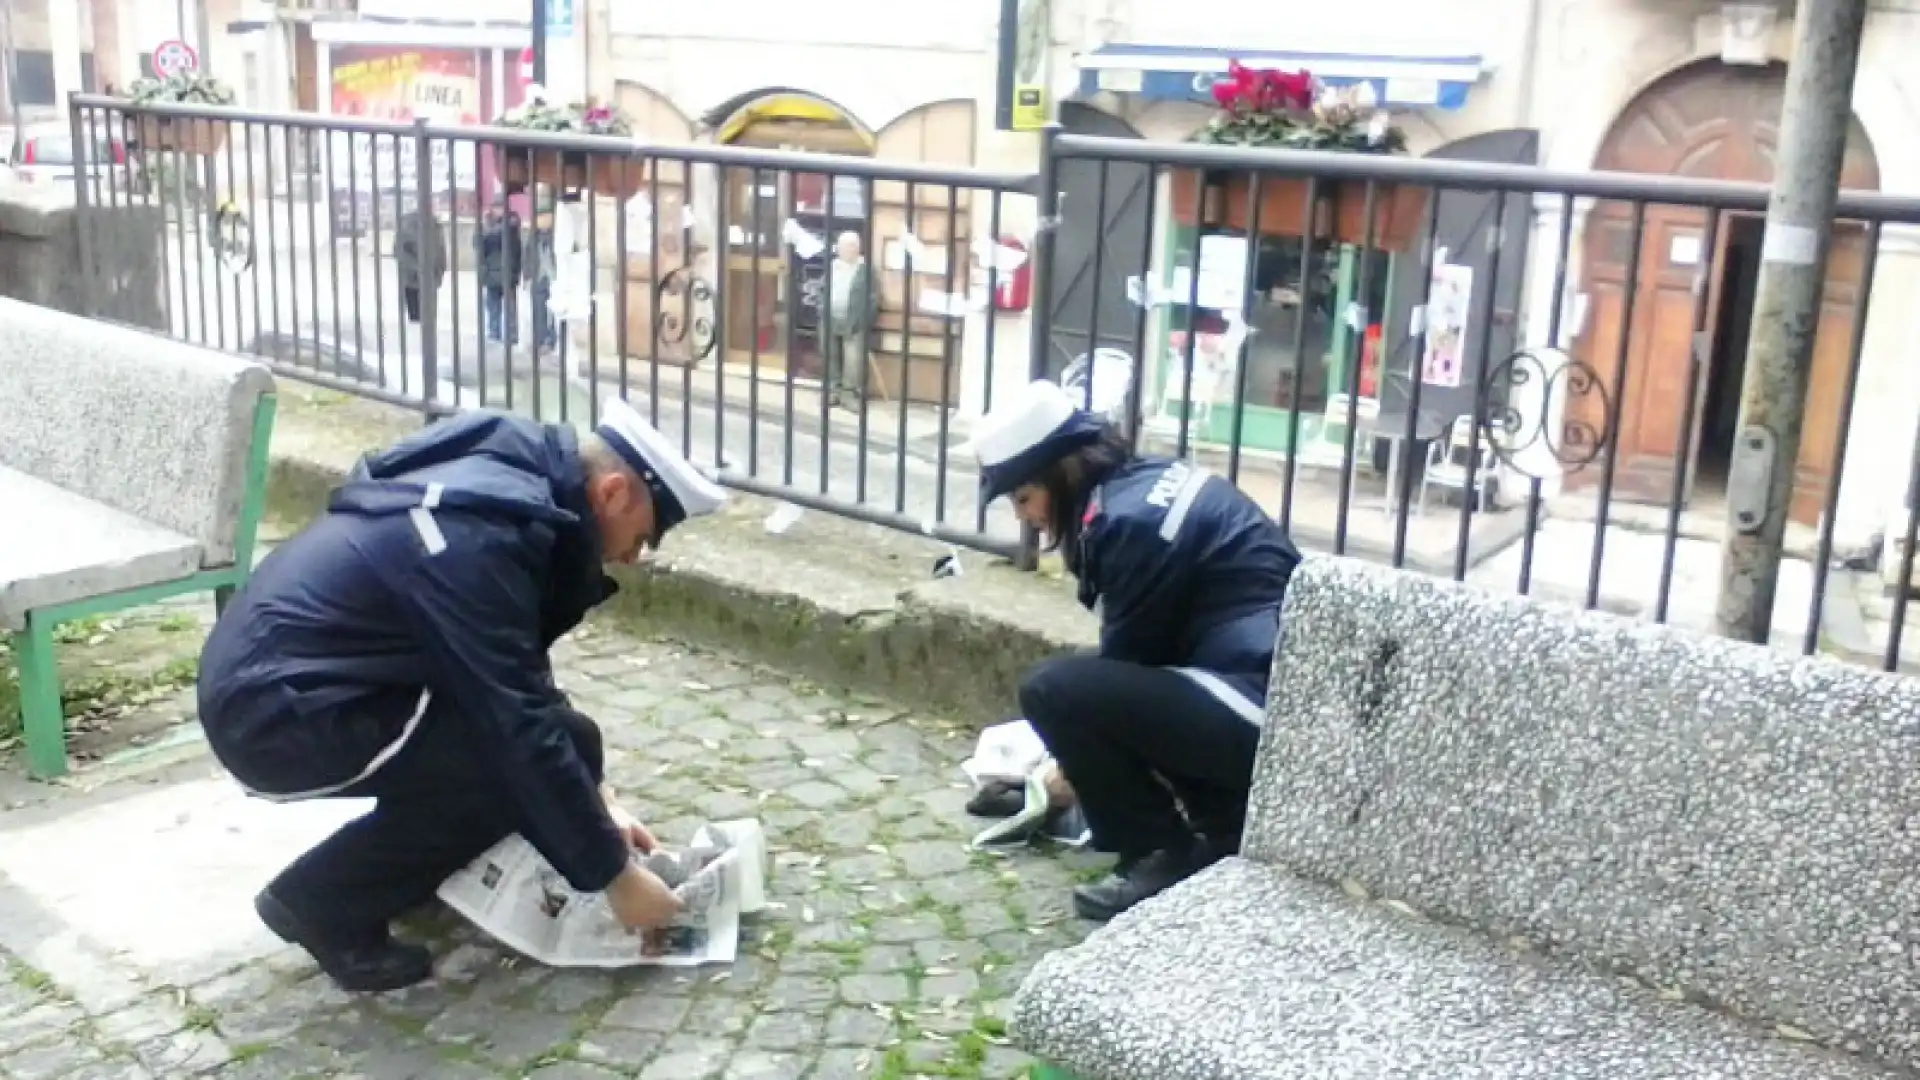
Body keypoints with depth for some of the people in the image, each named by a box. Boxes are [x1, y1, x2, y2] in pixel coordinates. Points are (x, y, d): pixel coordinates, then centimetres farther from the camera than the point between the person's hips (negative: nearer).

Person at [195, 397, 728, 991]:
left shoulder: (507, 482, 4)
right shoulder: (478, 535, -25)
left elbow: (522, 684, 13)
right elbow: (522, 729, -25)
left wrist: (595, 799, 10)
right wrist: (615, 875, -17)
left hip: (274, 675, 9)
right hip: (276, 711, -9)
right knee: (516, 751, -16)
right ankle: (322, 901, -3)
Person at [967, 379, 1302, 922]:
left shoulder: (1132, 519, -16)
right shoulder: (1150, 480, 12)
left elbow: (1128, 655, -6)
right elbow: (1138, 655, 22)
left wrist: (1076, 762, 11)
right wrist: (1082, 758, 28)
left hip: (1270, 709, -10)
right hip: (1295, 688, 10)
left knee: (1051, 690, -15)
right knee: (1102, 680, 27)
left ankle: (1164, 857, -1)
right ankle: (1235, 834, 19)